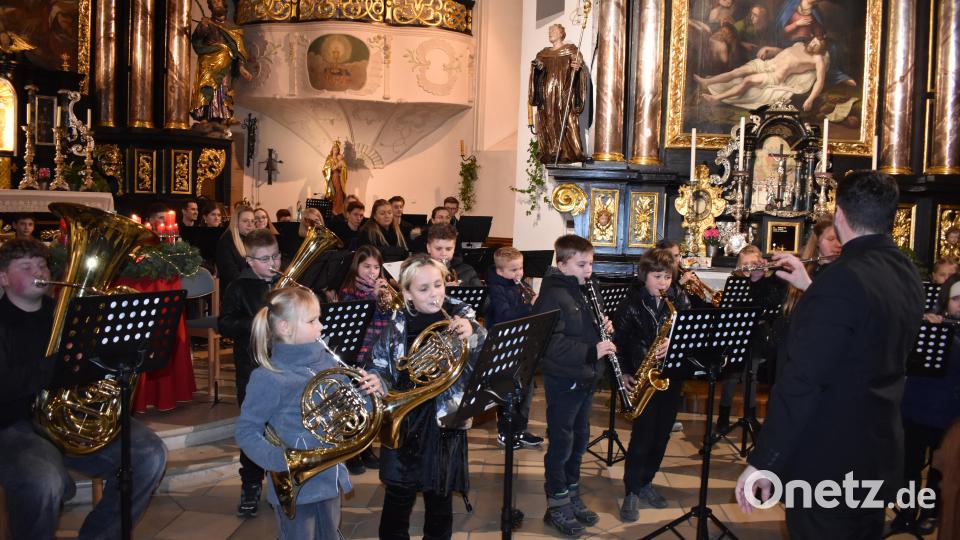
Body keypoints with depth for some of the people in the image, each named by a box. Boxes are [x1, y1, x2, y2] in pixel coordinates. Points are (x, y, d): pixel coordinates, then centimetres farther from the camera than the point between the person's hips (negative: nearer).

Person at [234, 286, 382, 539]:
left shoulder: (327, 361, 0)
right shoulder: (268, 378, -17)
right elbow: (246, 433, -12)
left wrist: (371, 389, -12)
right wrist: (283, 460, -26)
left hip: (330, 479, 6)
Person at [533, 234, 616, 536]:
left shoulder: (584, 292, 11)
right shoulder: (552, 296, -18)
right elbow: (552, 343, -27)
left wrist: (604, 330, 0)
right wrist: (591, 351, -30)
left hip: (585, 378, 9)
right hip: (563, 381, -8)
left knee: (579, 440, 17)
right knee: (561, 443, 2)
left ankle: (572, 496, 32)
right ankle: (556, 506, 16)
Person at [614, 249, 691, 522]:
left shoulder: (680, 300, 2)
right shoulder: (631, 303, -5)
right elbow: (619, 340, -2)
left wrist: (674, 343, -21)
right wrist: (624, 373, -8)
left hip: (672, 375, 3)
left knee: (662, 434, 12)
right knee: (643, 435, -5)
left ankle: (645, 481, 29)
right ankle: (632, 491, 9)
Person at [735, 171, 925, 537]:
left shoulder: (844, 277, -24)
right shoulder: (906, 274, 3)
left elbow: (802, 381, -26)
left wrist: (763, 462, -20)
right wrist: (811, 289, 18)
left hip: (828, 462, -8)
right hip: (880, 455, 8)